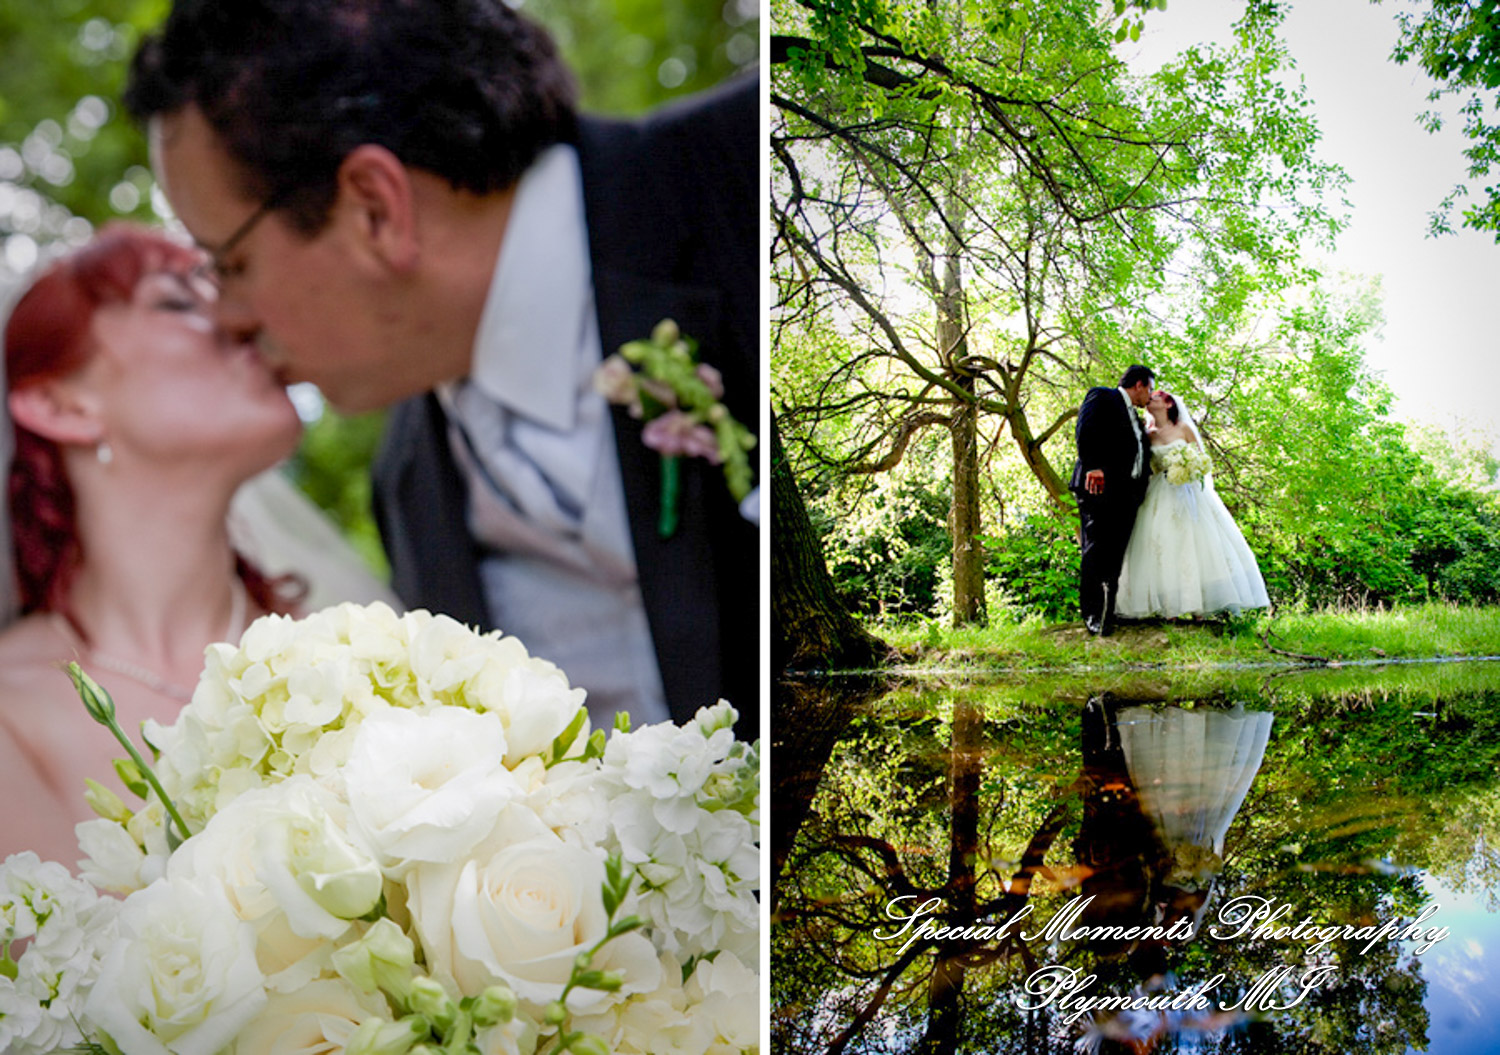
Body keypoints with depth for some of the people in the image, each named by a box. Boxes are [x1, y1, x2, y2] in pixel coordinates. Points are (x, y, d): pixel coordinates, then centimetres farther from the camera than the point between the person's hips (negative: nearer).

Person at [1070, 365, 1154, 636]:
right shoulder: (1101, 397, 3)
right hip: (1099, 487, -8)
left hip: (1126, 494, 8)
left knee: (1115, 556, 3)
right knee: (1096, 550, -10)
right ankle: (1092, 614, -7)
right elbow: (1085, 430, -12)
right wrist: (1093, 466, -24)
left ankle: (1107, 614, 5)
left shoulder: (1135, 418, 28)